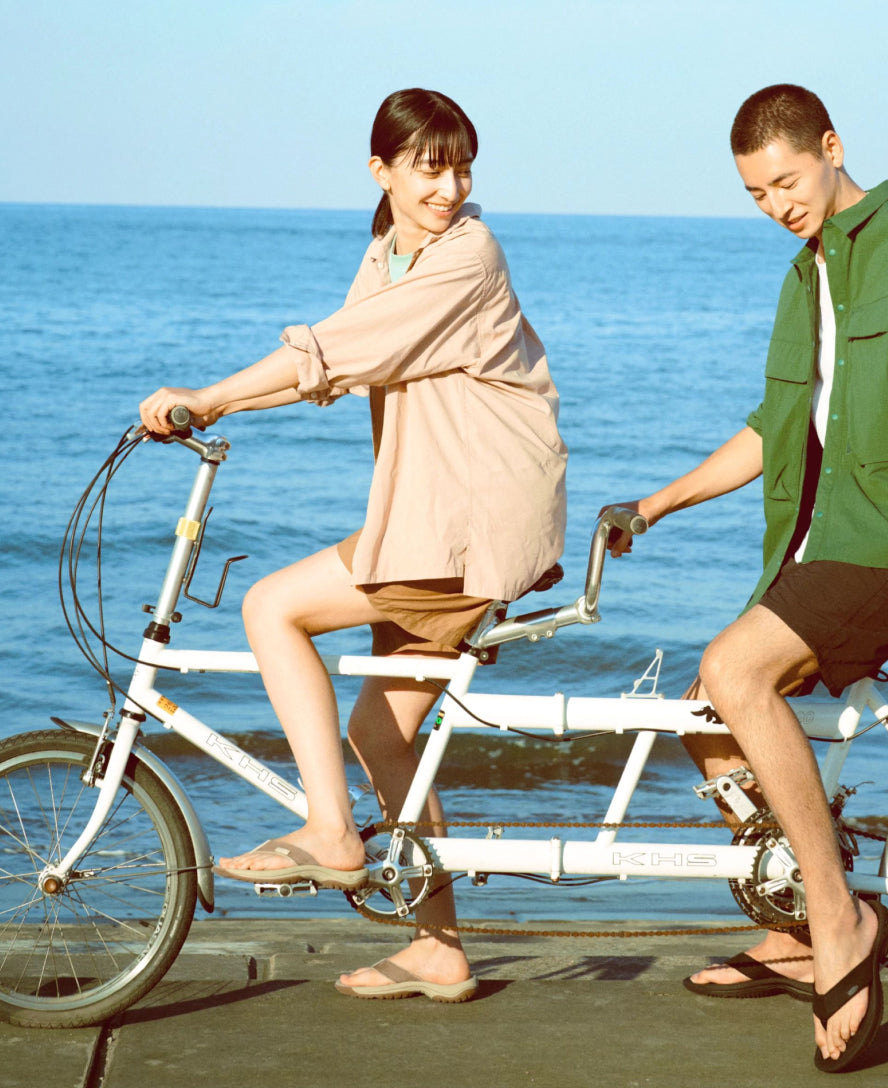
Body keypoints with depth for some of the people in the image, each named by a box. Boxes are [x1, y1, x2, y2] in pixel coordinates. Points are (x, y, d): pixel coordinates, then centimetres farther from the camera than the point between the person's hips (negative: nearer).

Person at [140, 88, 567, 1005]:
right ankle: (438, 951, 19)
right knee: (379, 729, 11)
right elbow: (330, 366, 10)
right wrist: (209, 407, -3)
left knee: (274, 606, -13)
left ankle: (330, 834, -11)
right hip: (433, 512, 9)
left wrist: (201, 399, -16)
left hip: (482, 515, -9)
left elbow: (332, 351, -20)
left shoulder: (467, 256, -14)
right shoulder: (388, 258, 15)